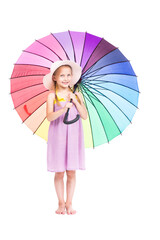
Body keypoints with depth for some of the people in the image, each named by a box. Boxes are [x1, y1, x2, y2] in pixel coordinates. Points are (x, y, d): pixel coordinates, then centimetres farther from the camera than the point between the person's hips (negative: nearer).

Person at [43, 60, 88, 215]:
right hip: (58, 136, -2)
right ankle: (61, 203, 18)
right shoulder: (52, 95, -4)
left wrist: (75, 101, -12)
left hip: (73, 135, 2)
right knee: (59, 172, 4)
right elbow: (49, 117, -16)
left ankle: (69, 203, 15)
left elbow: (85, 116, -2)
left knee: (71, 172, 4)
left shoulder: (76, 95, 4)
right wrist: (63, 109, -32)